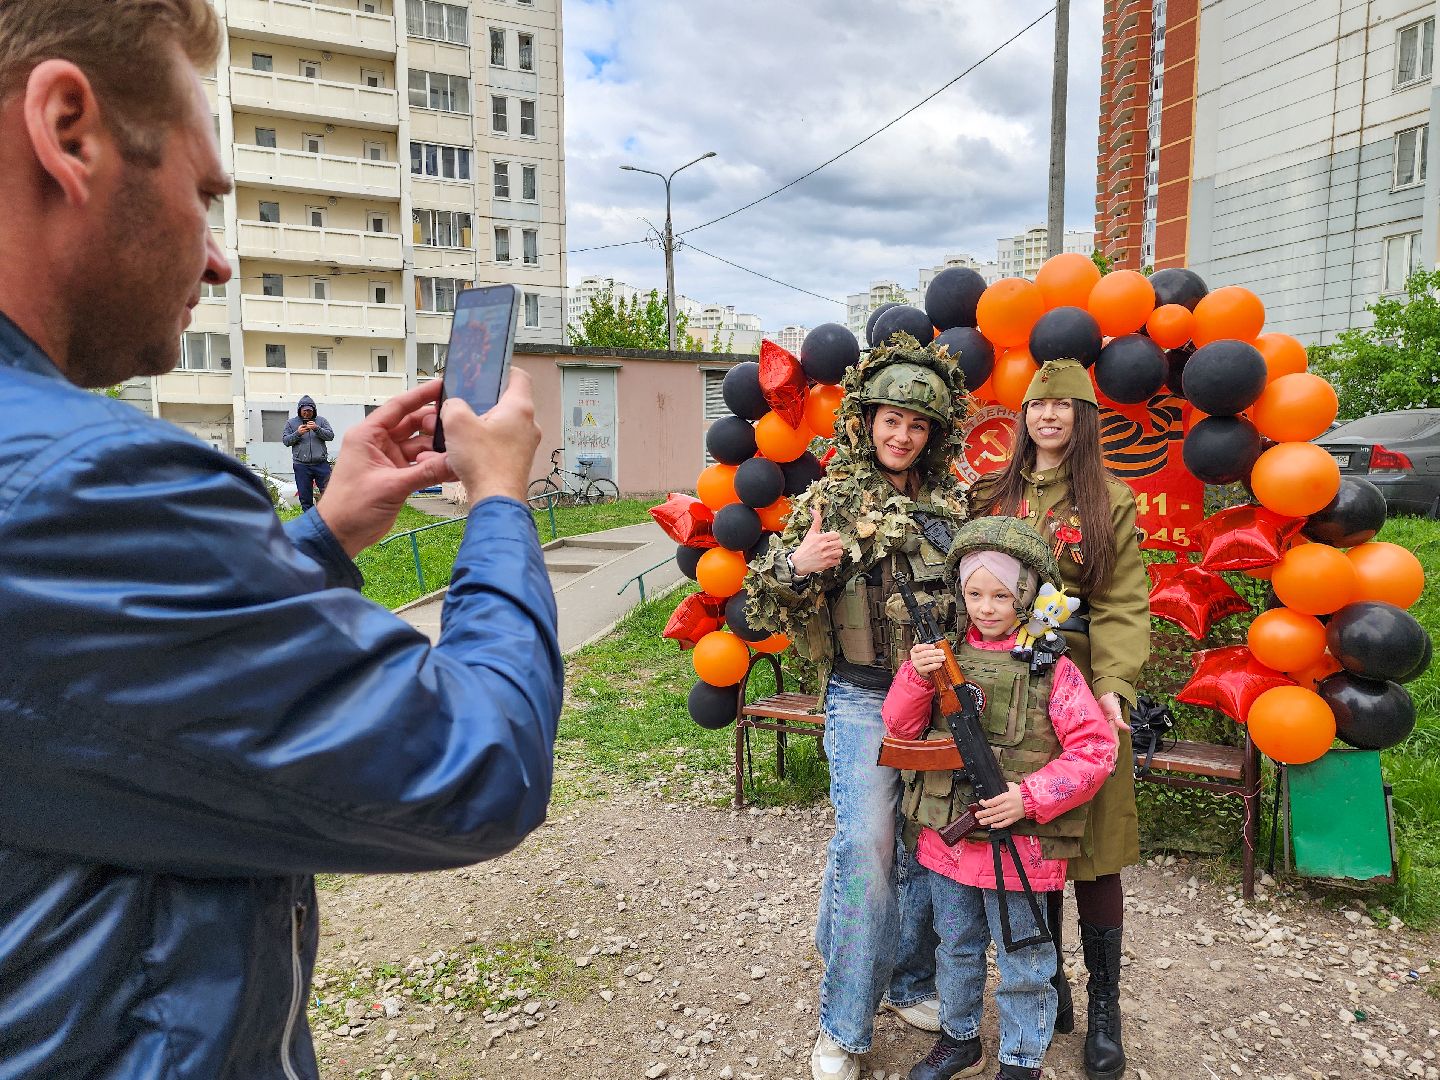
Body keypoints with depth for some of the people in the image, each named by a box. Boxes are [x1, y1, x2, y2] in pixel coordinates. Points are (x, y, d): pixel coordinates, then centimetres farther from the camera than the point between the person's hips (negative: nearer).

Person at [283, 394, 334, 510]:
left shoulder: (321, 420, 11)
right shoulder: (291, 422, 12)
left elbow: (330, 435, 0)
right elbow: (285, 440, 6)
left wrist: (317, 429, -14)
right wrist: (297, 433, -11)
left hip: (321, 464, 0)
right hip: (301, 466, 1)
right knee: (305, 496, 5)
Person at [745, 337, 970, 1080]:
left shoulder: (951, 505, 7)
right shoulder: (830, 498, -3)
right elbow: (768, 604, -5)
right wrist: (793, 565, -25)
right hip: (861, 697, -4)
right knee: (868, 845, -8)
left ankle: (910, 982, 34)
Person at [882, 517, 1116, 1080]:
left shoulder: (1052, 669, -12)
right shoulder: (946, 654, -1)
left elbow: (1094, 749, -12)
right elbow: (901, 727, 0)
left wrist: (1030, 797, -20)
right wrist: (917, 676, -18)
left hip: (1018, 844, -4)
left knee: (1022, 960, 14)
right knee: (955, 946, 23)